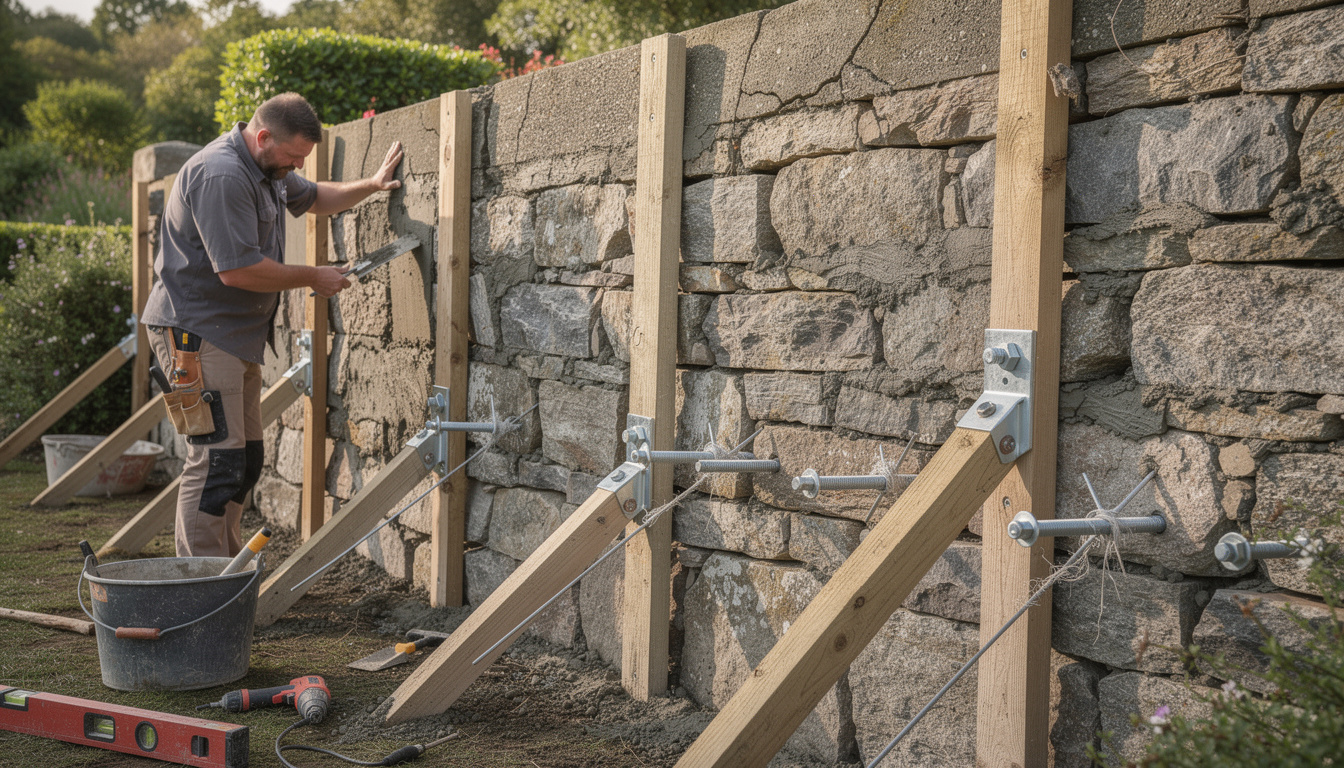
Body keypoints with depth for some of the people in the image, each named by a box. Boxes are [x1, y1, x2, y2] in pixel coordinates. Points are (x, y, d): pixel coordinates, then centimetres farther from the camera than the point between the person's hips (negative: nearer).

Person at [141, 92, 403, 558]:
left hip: (238, 336, 11)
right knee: (218, 461, -14)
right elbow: (237, 269, -26)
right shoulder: (221, 177, -21)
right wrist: (313, 279, -14)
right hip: (197, 334, -11)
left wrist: (371, 185, 21)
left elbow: (314, 198, 35)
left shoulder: (268, 169, 14)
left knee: (246, 459, 12)